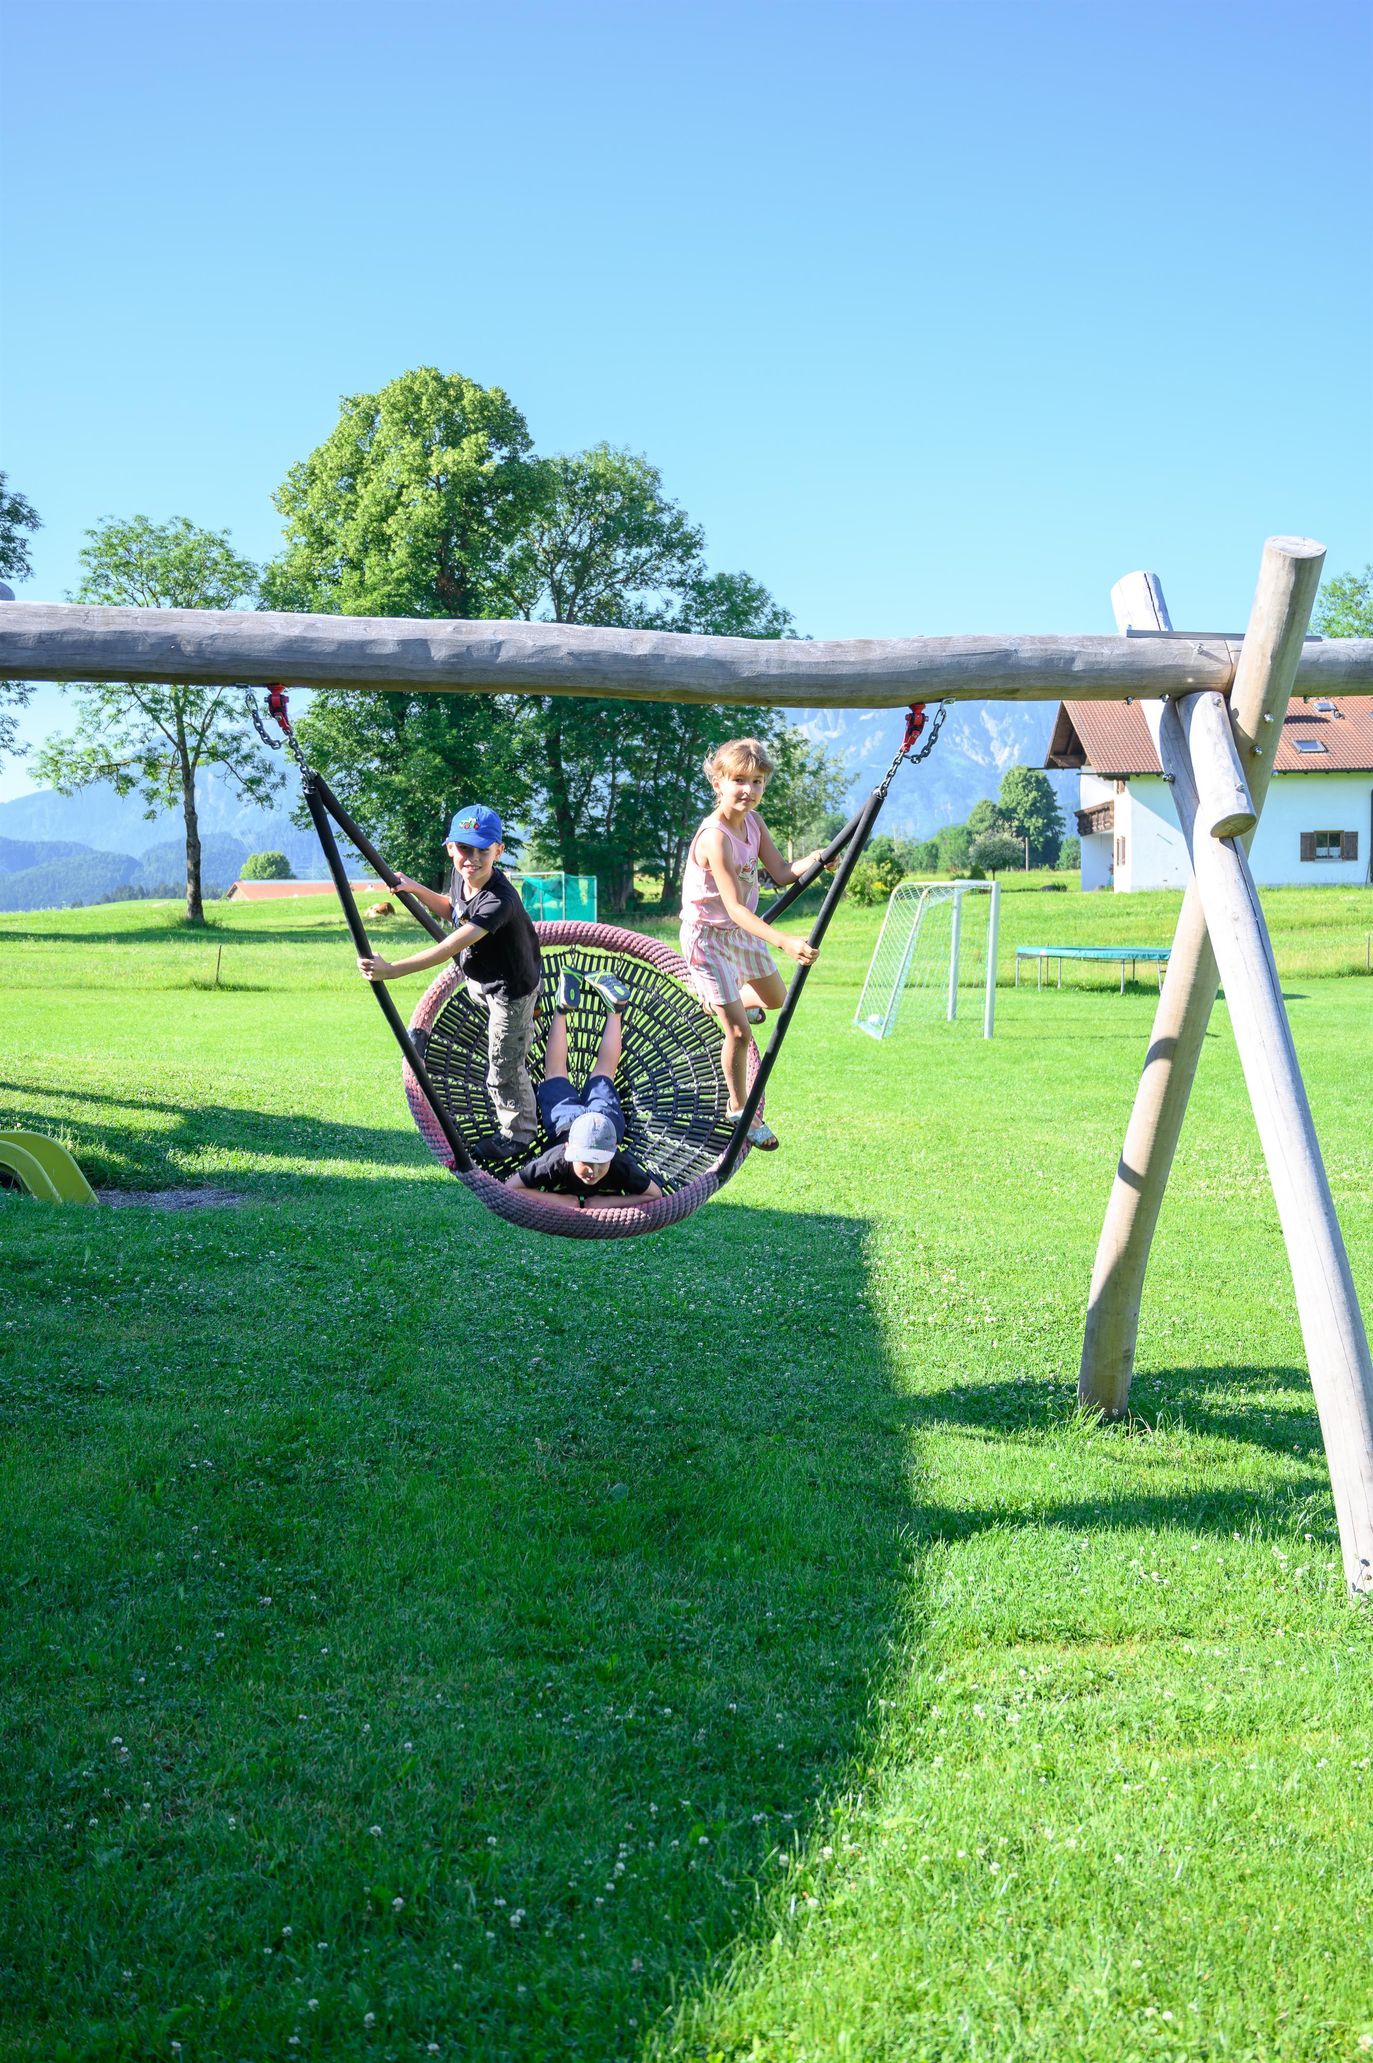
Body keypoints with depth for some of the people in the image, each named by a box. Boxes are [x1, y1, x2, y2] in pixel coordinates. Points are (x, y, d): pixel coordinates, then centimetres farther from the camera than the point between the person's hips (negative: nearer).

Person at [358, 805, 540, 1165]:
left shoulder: (499, 901, -40)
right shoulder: (461, 875, -14)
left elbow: (450, 948, -47)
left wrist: (391, 970, -54)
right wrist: (414, 889, -5)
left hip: (511, 990, -8)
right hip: (478, 980, 8)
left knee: (503, 1071, 7)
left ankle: (517, 1134, 32)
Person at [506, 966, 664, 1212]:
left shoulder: (621, 1167, -44)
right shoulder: (555, 1163, -46)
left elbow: (655, 1194, -33)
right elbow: (510, 1188, -41)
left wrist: (604, 1202, -42)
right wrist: (560, 1200, -46)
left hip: (606, 1118, 0)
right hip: (564, 1122, 0)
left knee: (603, 1070, 31)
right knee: (554, 1072, 30)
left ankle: (614, 1010, 45)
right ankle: (561, 1009, 45)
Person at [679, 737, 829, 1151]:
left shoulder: (753, 822, -5)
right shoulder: (714, 837, -31)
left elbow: (781, 873, -6)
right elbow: (734, 907, -36)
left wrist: (813, 860, -28)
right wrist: (784, 941, -47)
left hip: (742, 930, 8)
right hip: (709, 934, -8)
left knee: (776, 999, 24)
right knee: (739, 1032, -6)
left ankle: (722, 1006, 53)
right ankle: (739, 1111, 13)